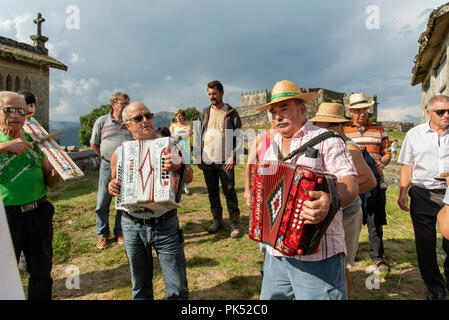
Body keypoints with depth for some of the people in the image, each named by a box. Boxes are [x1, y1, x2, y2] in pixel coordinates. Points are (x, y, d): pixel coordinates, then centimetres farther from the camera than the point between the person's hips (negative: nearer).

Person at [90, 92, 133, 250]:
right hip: (108, 167, -1)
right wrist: (107, 156, 12)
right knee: (103, 202, 5)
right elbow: (94, 144, 11)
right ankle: (102, 234, 22)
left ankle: (120, 232, 26)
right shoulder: (102, 121, 1)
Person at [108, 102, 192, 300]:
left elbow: (189, 177, -6)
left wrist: (179, 167, -27)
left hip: (166, 225, -1)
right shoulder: (120, 152, 2)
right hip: (132, 227, 2)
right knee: (140, 285, 20)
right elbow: (114, 182, 14)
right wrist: (111, 187, -10)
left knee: (178, 287, 5)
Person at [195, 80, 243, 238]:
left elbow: (239, 137, 1)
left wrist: (233, 157, -9)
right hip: (207, 161, 3)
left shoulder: (232, 113, 2)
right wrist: (198, 158, 3)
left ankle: (235, 223, 9)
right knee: (212, 192, 11)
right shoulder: (204, 113, 10)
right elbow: (198, 136, 11)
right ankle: (217, 220, 25)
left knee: (229, 191, -1)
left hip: (225, 161, -3)